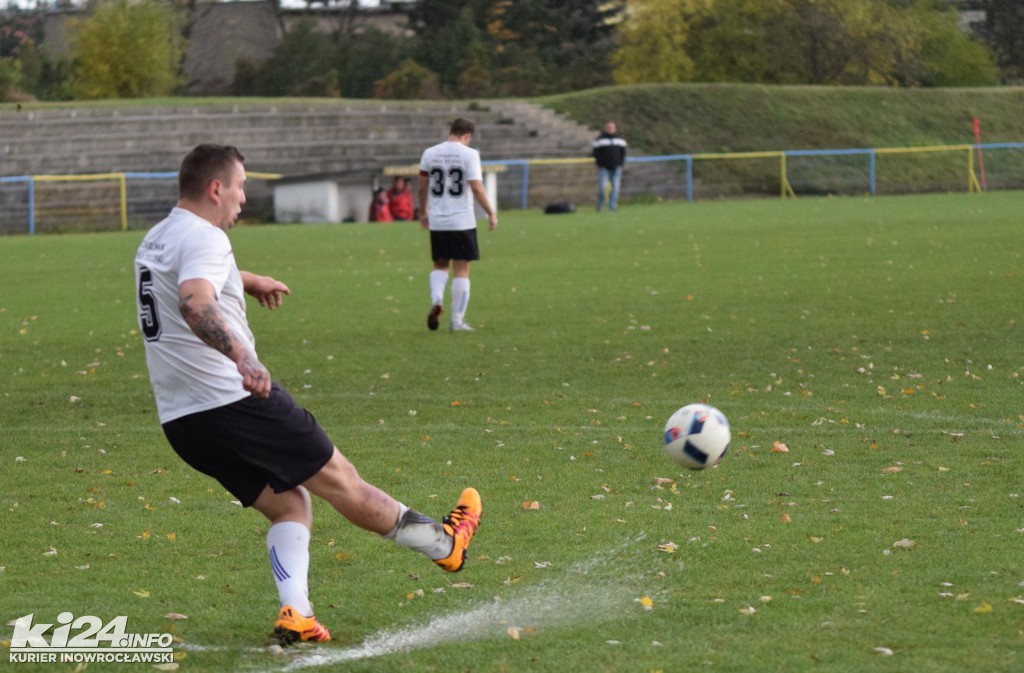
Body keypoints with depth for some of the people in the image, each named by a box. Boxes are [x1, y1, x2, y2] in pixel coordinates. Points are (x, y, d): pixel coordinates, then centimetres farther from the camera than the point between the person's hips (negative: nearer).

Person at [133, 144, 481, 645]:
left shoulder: (156, 241, 16)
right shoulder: (203, 238, -14)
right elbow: (193, 302, -35)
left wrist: (246, 280, 54)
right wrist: (240, 356, -49)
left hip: (181, 423, 9)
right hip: (235, 401, -9)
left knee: (288, 505, 14)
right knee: (340, 481, 5)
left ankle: (294, 612, -5)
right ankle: (444, 544, 19)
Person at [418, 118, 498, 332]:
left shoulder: (429, 153, 5)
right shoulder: (469, 154, -7)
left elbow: (422, 188, 10)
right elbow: (477, 187, -13)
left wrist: (423, 212, 24)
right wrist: (491, 213, -5)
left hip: (437, 222, 4)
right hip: (462, 222, -4)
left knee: (440, 265, 18)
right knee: (461, 270, 4)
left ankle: (436, 300, -9)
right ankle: (457, 320, 3)